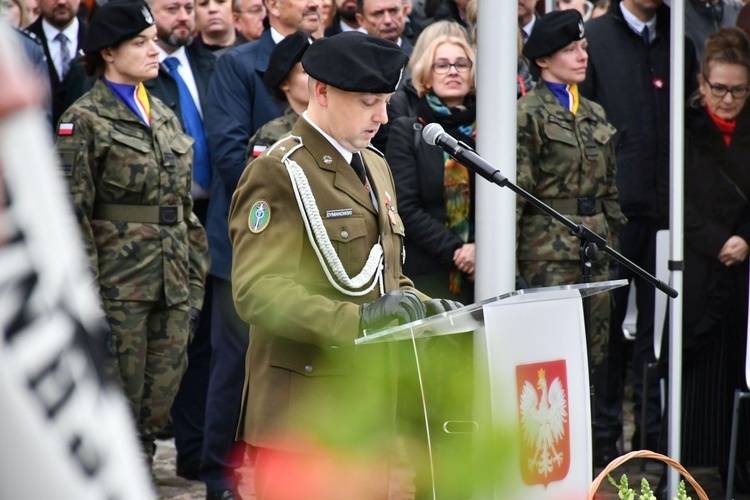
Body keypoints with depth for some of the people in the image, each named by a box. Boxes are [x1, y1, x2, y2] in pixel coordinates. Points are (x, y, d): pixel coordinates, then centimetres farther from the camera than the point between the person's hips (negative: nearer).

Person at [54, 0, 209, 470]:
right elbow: (74, 216, -9)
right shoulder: (85, 120, -5)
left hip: (172, 285, 6)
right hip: (120, 284, -6)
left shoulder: (164, 117, 15)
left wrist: (194, 285, 12)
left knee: (156, 409, 8)